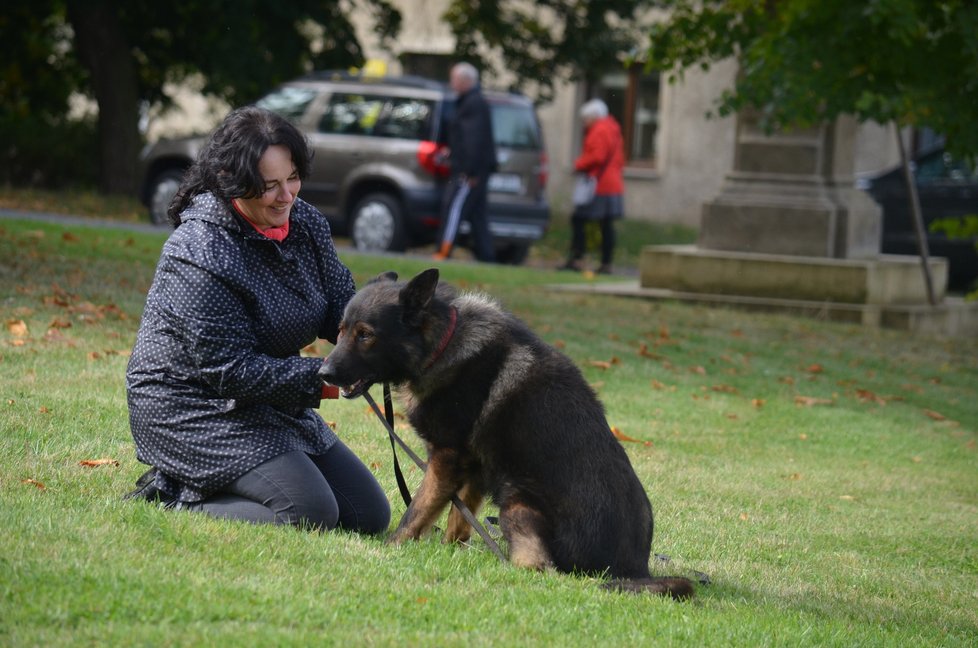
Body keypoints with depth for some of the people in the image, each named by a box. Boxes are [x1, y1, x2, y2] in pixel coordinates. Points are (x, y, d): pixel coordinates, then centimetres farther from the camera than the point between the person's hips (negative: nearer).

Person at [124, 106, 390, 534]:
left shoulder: (304, 223, 0)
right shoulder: (199, 256, -24)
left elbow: (342, 307, 4)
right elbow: (230, 370, -24)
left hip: (274, 403, 9)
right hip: (193, 408, -9)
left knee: (369, 516, 8)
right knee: (310, 516, -23)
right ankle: (171, 497, -4)